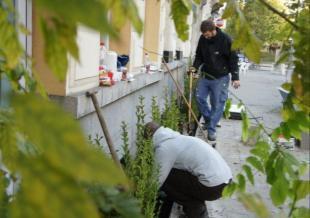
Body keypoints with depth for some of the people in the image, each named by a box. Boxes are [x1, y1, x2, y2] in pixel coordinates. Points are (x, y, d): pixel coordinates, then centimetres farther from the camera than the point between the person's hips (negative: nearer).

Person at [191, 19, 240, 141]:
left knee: (218, 104, -3)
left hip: (220, 78, -5)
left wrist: (235, 77, -12)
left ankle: (211, 129, 5)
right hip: (205, 75, 5)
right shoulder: (202, 39, -2)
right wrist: (195, 66, -8)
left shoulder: (225, 39, -14)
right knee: (199, 98, 4)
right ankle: (208, 120, 26)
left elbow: (233, 59, -9)